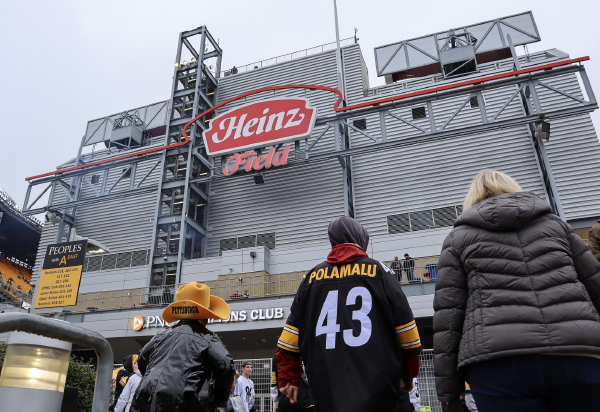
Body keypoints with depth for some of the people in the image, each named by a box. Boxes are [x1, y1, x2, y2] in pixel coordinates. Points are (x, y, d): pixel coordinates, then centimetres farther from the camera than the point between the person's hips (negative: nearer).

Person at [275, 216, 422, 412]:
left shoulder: (312, 277, 8)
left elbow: (291, 335, 6)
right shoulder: (378, 270, 1)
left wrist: (288, 378, 14)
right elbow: (406, 331, 1)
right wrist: (408, 375, 14)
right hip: (376, 387, -2)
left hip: (328, 390, 3)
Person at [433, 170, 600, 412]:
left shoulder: (459, 237, 13)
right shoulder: (554, 223, 21)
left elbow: (447, 311, 4)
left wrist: (447, 386, 6)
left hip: (499, 362, -3)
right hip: (578, 355, 3)